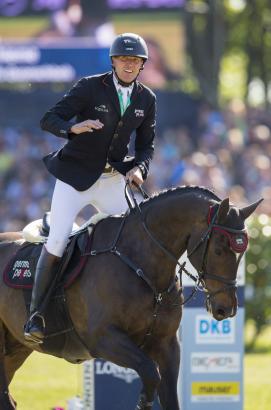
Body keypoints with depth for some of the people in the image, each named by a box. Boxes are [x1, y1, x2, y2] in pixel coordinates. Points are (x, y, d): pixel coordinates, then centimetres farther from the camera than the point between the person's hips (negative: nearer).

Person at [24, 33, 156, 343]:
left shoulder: (146, 99, 2)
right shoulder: (90, 88, -11)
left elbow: (146, 145, 11)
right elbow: (48, 119, -14)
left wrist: (139, 168, -11)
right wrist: (74, 127, -35)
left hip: (113, 180, 5)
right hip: (75, 176, -4)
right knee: (57, 242, -13)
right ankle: (35, 315, -4)